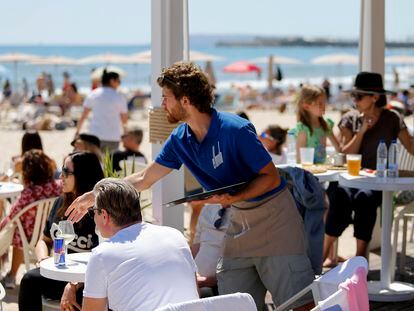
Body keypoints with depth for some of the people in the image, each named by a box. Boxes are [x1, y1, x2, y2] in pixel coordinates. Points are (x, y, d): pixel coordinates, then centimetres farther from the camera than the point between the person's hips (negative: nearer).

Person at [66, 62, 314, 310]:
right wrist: (94, 196, 14)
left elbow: (272, 177, -15)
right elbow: (144, 179, 12)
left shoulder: (236, 130, -21)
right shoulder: (180, 140, 1)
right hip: (240, 219, 7)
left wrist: (233, 198, -29)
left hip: (273, 215, -7)